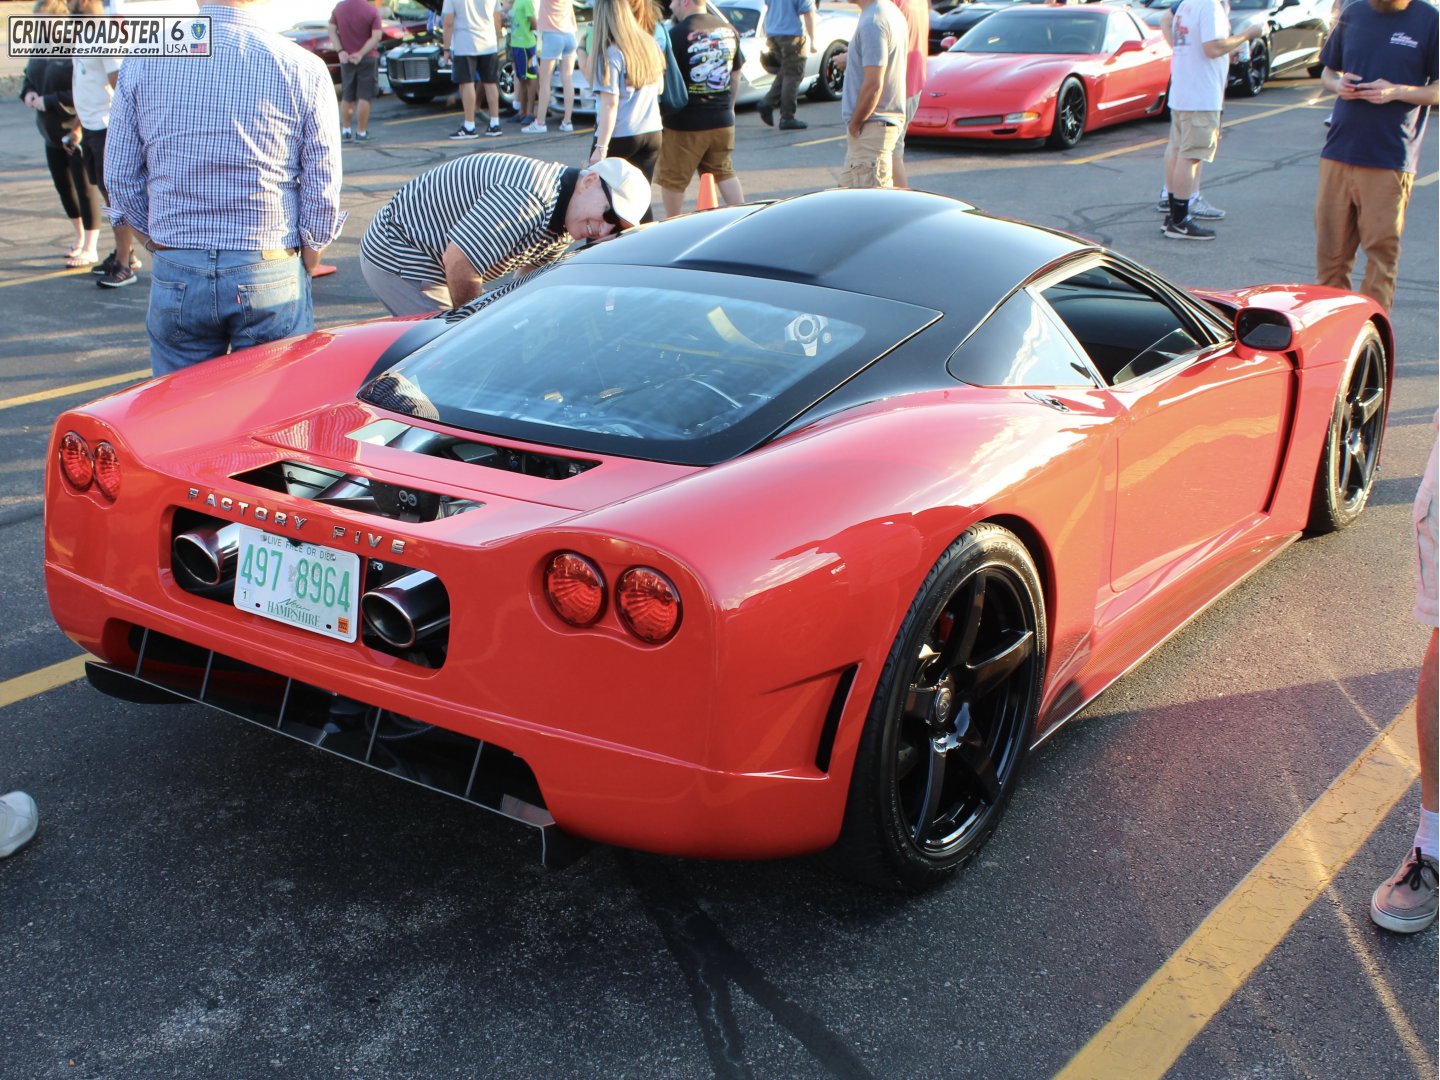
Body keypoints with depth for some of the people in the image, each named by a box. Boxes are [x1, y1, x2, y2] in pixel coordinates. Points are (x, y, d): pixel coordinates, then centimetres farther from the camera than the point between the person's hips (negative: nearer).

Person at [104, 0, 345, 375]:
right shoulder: (304, 69, -5)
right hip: (271, 277, -2)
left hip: (175, 276, 2)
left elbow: (121, 176, 6)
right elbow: (322, 190, -3)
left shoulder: (142, 61, 1)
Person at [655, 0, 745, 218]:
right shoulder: (728, 29, 6)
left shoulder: (677, 34, -15)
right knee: (724, 172, 20)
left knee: (673, 178, 9)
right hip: (722, 119, 6)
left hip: (685, 122, -6)